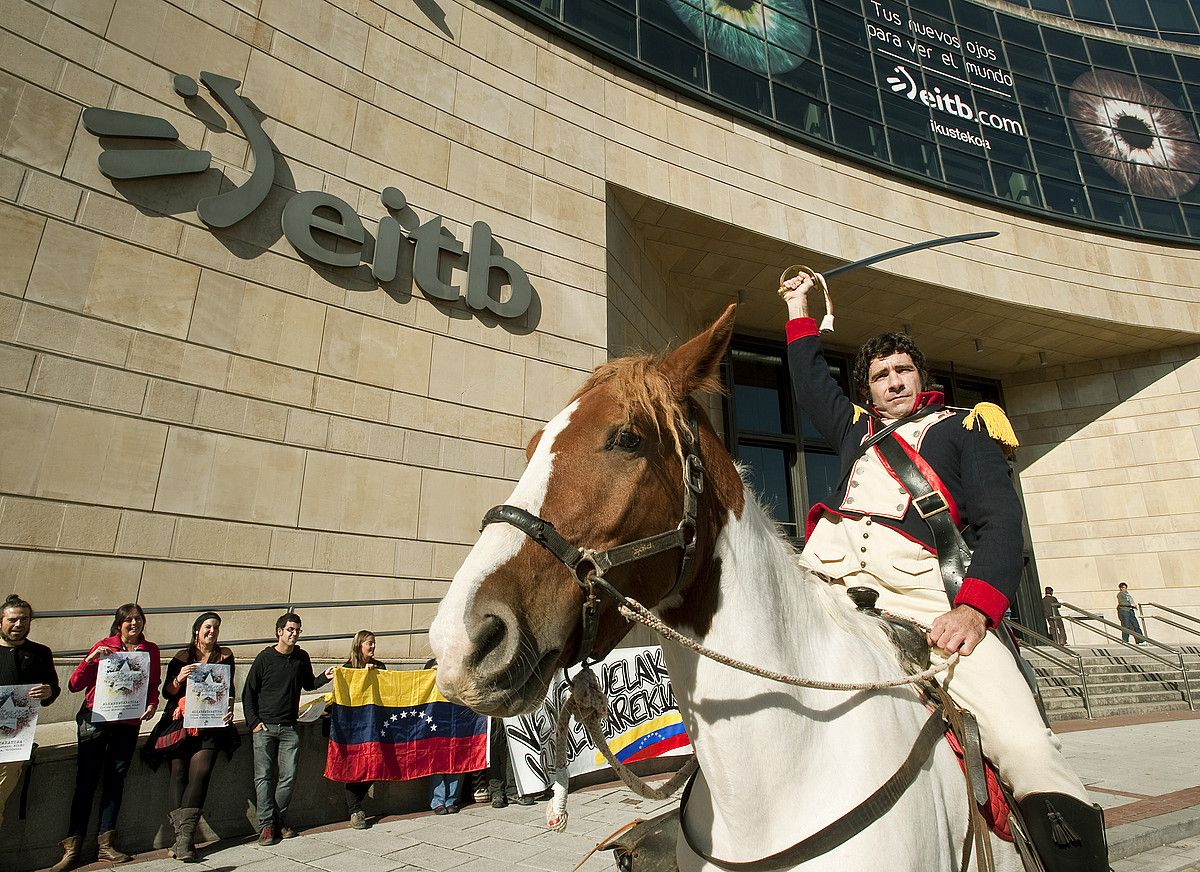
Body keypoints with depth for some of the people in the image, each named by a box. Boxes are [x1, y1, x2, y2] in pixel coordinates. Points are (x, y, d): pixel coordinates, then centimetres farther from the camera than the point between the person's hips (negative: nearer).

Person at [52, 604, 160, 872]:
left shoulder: (150, 650, 7)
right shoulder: (104, 646, 1)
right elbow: (74, 685, -2)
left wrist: (152, 705, -4)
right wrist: (91, 659, -17)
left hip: (128, 724, 2)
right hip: (95, 719, -2)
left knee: (115, 781, 5)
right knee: (86, 782, -2)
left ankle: (106, 844, 13)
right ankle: (72, 847, 8)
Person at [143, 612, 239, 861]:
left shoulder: (224, 656, 10)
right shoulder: (182, 657, 7)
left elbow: (229, 689, 12)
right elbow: (167, 691, 4)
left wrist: (230, 709, -4)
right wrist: (179, 678, -15)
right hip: (181, 722, 0)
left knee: (200, 773, -13)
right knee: (179, 772, -7)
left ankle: (183, 836, -12)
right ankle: (183, 837, -5)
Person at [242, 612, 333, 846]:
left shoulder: (302, 657, 7)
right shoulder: (265, 658, -4)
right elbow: (248, 692, 1)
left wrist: (324, 677, 0)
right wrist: (253, 721, -6)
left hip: (289, 728, 3)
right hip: (264, 727, -3)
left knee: (288, 776, 2)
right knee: (264, 776, -4)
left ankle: (279, 819, 18)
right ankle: (266, 825, 4)